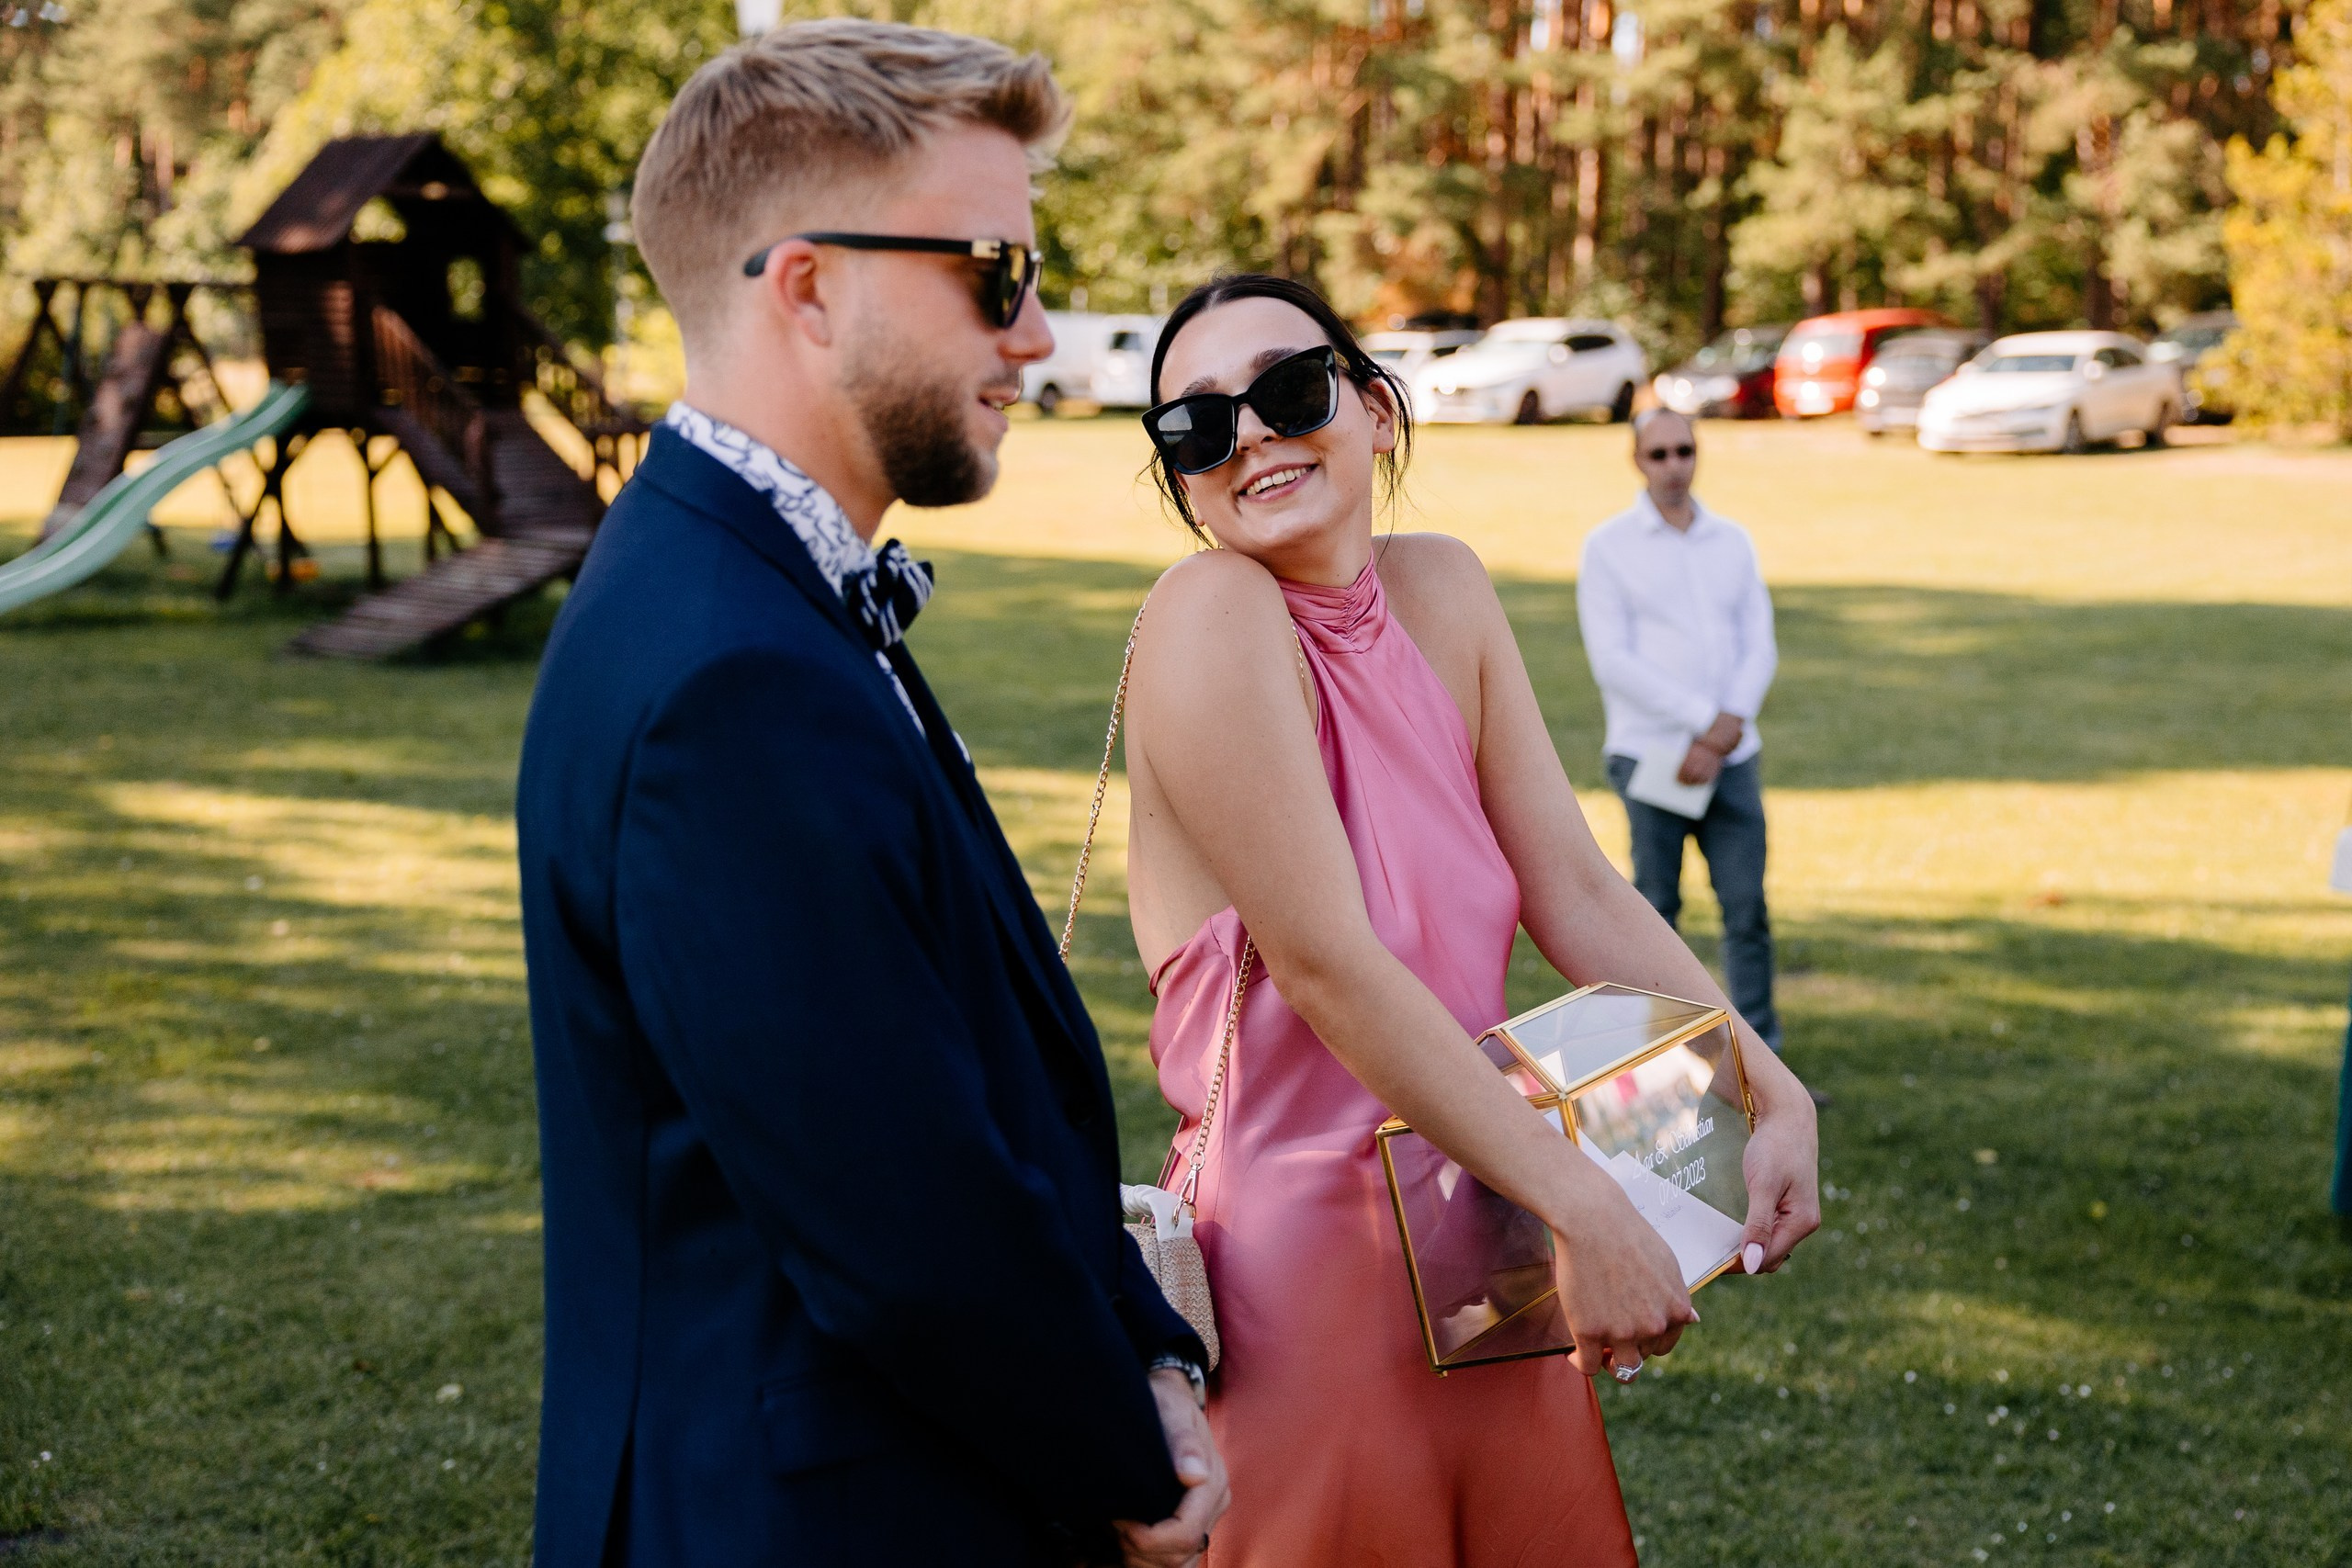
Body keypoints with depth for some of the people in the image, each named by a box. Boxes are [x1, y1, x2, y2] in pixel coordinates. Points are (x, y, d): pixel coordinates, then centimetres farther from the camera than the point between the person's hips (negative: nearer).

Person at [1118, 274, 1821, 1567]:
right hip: (1310, 1275, -7)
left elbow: (1578, 894, 4)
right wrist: (1585, 1209, -21)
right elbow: (1328, 968, -22)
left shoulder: (1441, 594, 3)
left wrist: (1771, 1095, -5)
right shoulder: (1212, 616, -17)